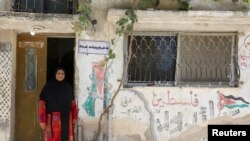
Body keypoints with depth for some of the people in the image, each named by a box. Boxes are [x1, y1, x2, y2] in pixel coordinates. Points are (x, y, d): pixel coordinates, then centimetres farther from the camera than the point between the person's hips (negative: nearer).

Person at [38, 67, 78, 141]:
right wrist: (42, 120, -13)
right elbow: (42, 103, -9)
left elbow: (72, 103, 12)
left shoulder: (68, 87, 6)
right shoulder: (48, 86, -6)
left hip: (66, 118, 4)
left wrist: (74, 117, 10)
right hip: (53, 119, -4)